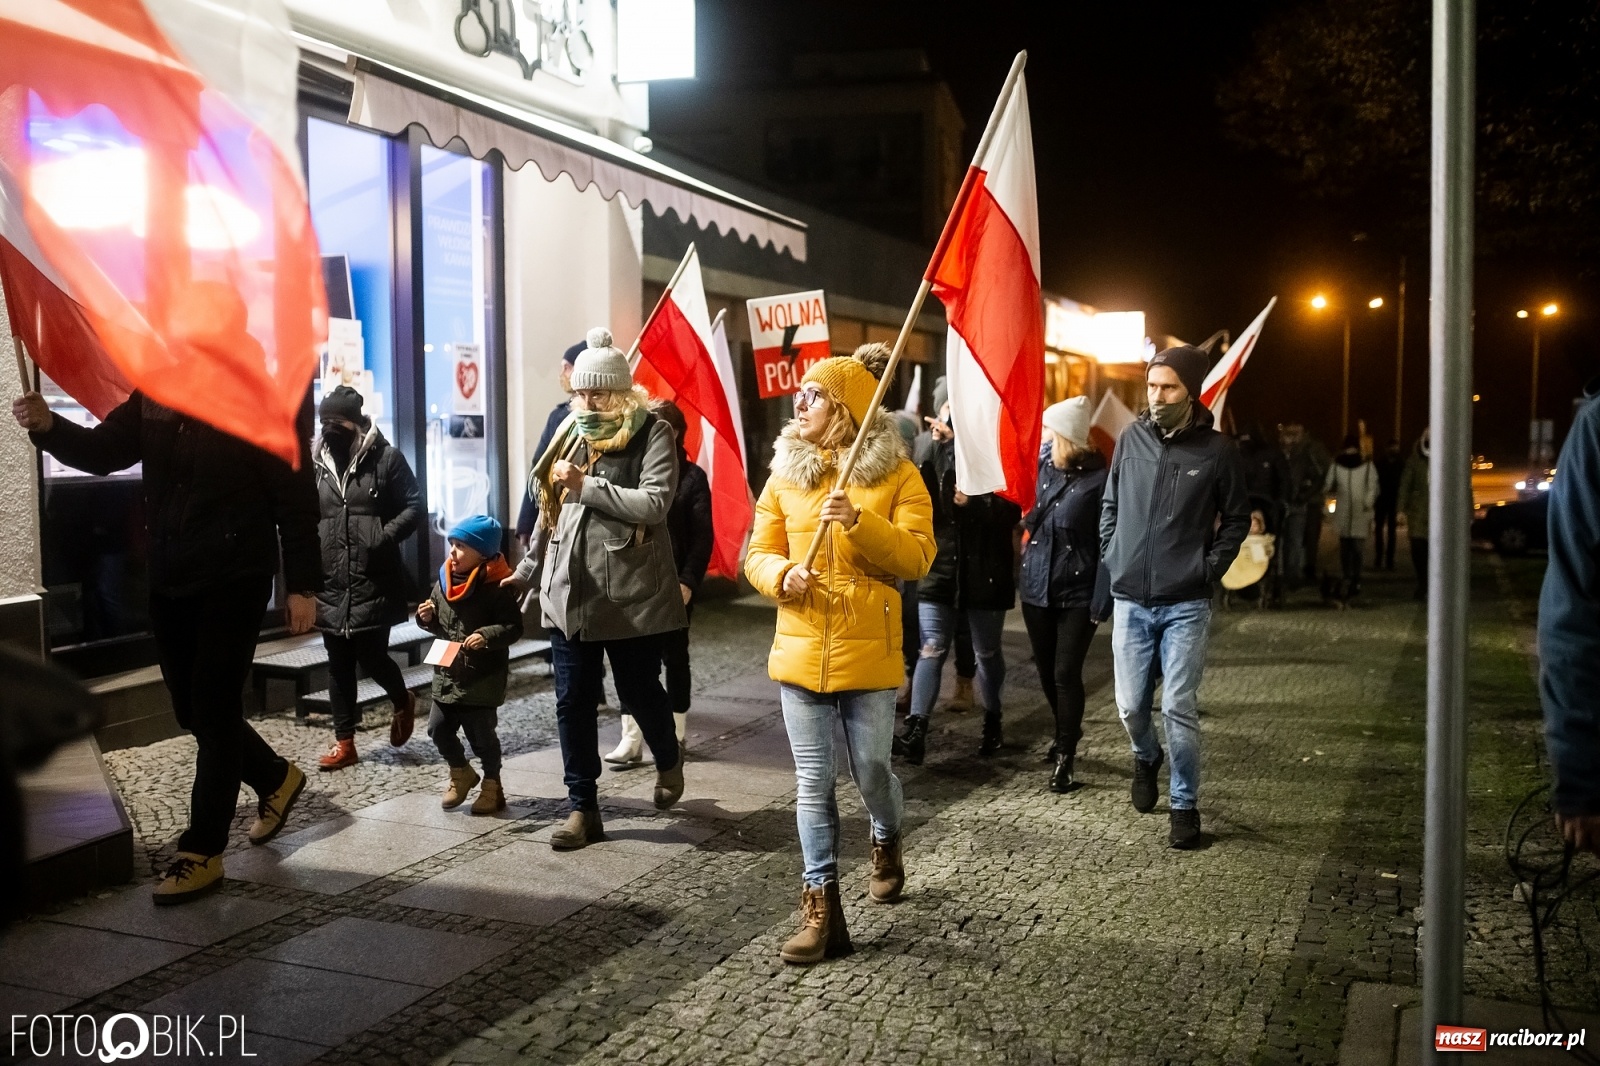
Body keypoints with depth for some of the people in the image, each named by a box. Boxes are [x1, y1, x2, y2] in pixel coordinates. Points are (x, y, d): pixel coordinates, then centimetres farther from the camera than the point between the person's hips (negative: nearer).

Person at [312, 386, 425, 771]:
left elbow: (414, 506, -2)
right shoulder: (317, 463, 8)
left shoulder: (386, 457, -3)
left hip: (375, 582, -4)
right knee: (338, 664, 9)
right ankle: (344, 741, 19)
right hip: (331, 584, 4)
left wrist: (386, 536, -17)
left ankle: (403, 702, 29)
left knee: (371, 656, -3)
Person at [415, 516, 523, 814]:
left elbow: (513, 627, -17)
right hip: (447, 675, 6)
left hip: (483, 678, -6)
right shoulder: (443, 581, 6)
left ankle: (492, 786, 23)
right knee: (438, 727, 7)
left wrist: (487, 636, -31)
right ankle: (461, 773, 32)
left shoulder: (496, 588, -15)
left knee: (482, 733, 3)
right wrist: (427, 618, -2)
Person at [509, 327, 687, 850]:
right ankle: (583, 808, 17)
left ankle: (669, 761, 40)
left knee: (639, 692, 8)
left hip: (630, 593, -5)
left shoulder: (652, 434, -7)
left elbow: (655, 503, -21)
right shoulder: (571, 433, 12)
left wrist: (585, 485, -18)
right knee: (573, 702, 6)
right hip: (569, 591, 6)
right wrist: (528, 568, 24)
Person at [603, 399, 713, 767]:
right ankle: (631, 739, 4)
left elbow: (703, 537, -4)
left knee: (674, 656, 10)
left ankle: (676, 734, 23)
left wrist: (688, 581, -13)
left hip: (674, 583, -2)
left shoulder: (692, 477, -1)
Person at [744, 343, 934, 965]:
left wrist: (859, 522, -24)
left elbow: (917, 559, -11)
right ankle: (822, 909, 14)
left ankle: (886, 842, 43)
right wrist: (782, 574, -15)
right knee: (813, 783, 5)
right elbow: (758, 554, 7)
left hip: (868, 654, -2)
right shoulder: (787, 472, 6)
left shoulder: (896, 474, -4)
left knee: (871, 770, 9)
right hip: (799, 652, 3)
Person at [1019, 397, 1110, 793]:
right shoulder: (1041, 463, 1)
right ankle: (1067, 733, 40)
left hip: (1077, 593, -6)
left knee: (1066, 674, -5)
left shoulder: (1099, 479, -15)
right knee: (1047, 671, 16)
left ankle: (1065, 758, 7)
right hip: (1036, 588, 6)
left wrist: (1101, 603, -18)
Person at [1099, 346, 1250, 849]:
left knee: (1178, 709, -4)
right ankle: (1146, 758, 41)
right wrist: (1112, 556, 6)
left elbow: (1237, 519, 5)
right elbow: (1110, 504, 15)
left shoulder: (1216, 450, -4)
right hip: (1129, 602, 3)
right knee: (1131, 706, 8)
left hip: (1185, 605, -3)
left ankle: (1185, 806, 13)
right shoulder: (1131, 438, 4)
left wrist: (1209, 570, -4)